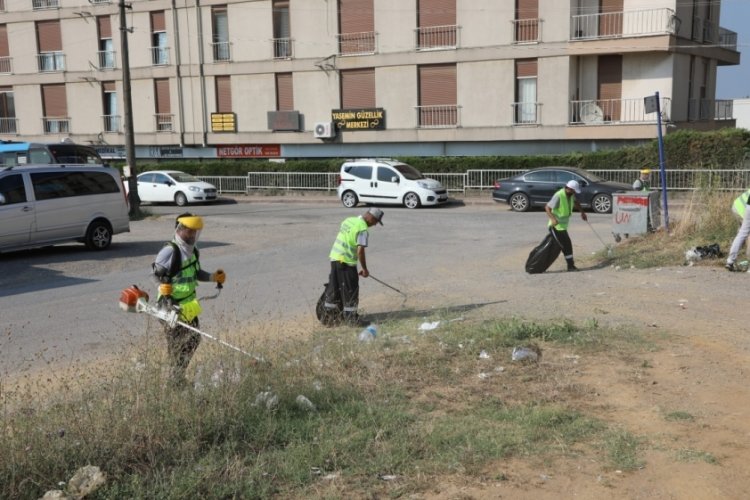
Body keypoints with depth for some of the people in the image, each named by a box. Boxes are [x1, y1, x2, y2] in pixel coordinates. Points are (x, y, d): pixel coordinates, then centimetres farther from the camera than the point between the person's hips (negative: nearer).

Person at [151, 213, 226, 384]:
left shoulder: (193, 250, 10)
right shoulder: (170, 251, -17)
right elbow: (155, 273, -15)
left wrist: (213, 277, 7)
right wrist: (163, 285, -32)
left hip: (188, 304, 9)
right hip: (172, 306, -9)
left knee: (193, 339, 14)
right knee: (176, 343, -3)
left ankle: (179, 375, 29)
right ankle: (175, 379, 9)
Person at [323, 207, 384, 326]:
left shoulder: (349, 220, 10)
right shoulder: (363, 229, -16)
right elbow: (360, 251, -19)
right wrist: (364, 269, -10)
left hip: (334, 257, 8)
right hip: (346, 262, -8)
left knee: (334, 287, 18)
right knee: (351, 290, 3)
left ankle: (329, 312, 27)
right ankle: (350, 317, 9)